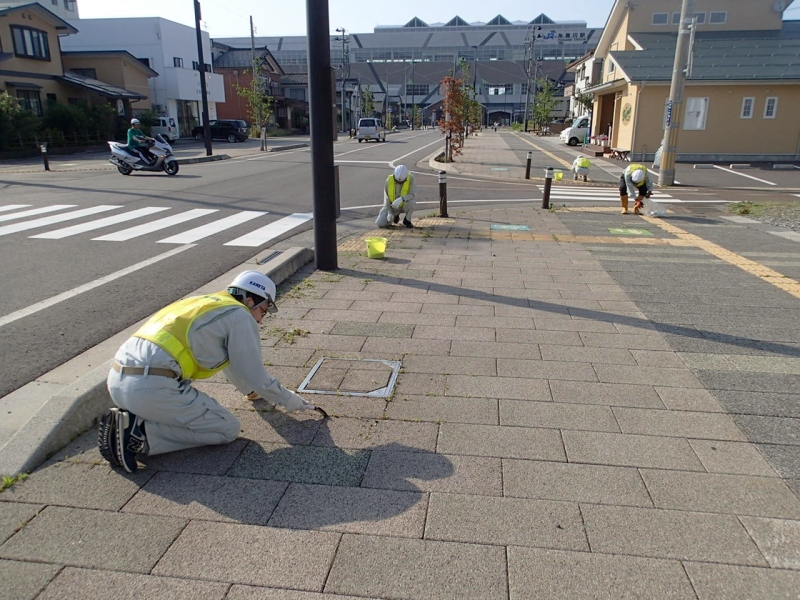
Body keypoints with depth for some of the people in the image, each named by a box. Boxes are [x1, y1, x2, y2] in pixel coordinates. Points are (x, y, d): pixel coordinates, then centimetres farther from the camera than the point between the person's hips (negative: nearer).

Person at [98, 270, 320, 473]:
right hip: (153, 388, -9)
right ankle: (139, 432, -7)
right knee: (228, 428, 4)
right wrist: (290, 400, 20)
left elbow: (228, 359, 42)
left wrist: (249, 389, 56)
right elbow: (255, 374, 2)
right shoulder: (240, 315, 1)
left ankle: (125, 420, 10)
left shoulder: (204, 303, 27)